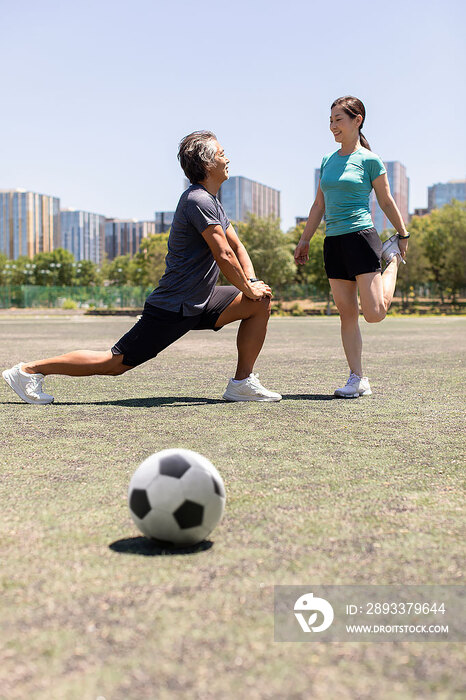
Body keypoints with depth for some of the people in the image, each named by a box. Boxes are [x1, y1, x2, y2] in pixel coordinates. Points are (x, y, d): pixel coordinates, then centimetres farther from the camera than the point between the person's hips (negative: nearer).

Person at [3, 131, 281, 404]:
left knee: (261, 303, 5)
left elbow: (237, 247, 18)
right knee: (116, 363, -8)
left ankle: (242, 383, 7)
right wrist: (248, 288, -7)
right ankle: (30, 369, 3)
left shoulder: (213, 202, 14)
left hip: (199, 303, 10)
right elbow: (224, 256, -22)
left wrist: (253, 283, 2)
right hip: (172, 309, -10)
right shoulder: (198, 201, -19)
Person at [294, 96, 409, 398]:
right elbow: (319, 205, 20)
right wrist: (305, 240, 18)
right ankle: (358, 379, 7)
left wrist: (403, 236, 10)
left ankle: (393, 259, 20)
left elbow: (387, 202, 5)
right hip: (333, 243, 5)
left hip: (361, 237, -5)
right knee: (347, 314, 2)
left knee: (374, 313, -7)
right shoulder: (327, 161, 14)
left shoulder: (370, 160, -2)